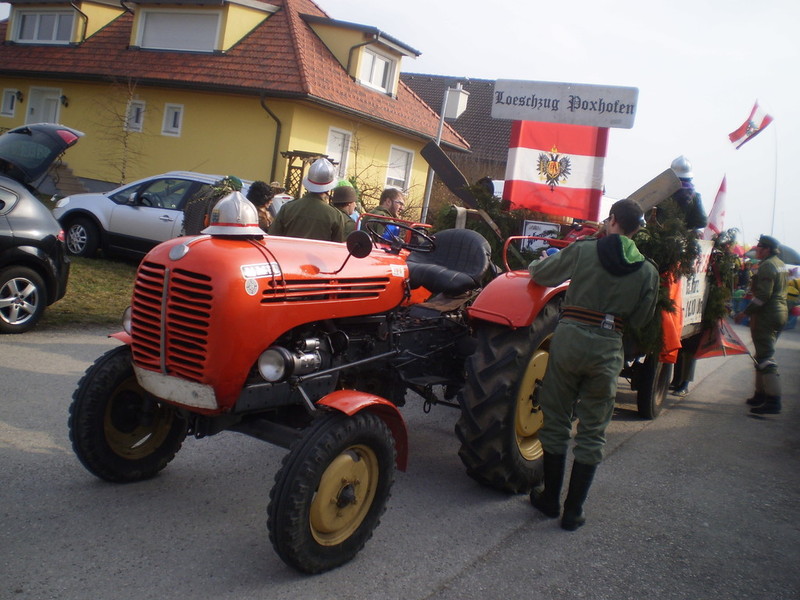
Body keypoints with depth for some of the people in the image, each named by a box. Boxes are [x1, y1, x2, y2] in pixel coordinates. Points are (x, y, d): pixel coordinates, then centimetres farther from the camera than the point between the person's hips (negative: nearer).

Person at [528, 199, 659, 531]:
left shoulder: (583, 250, -4)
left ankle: (551, 498, 23)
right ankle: (573, 510, 14)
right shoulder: (647, 271, 1)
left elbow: (541, 273, 6)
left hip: (570, 338, -1)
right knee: (592, 432, 11)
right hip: (608, 349, 1)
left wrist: (534, 266, 28)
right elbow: (640, 320, 7)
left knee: (556, 421, 13)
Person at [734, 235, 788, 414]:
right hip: (779, 313, 10)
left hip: (766, 315, -10)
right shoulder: (780, 264, 16)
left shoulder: (767, 266, -15)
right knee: (763, 355, 17)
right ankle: (760, 394, 23)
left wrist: (744, 313, -18)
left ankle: (773, 402, -15)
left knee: (765, 358, -11)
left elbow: (763, 295, -23)